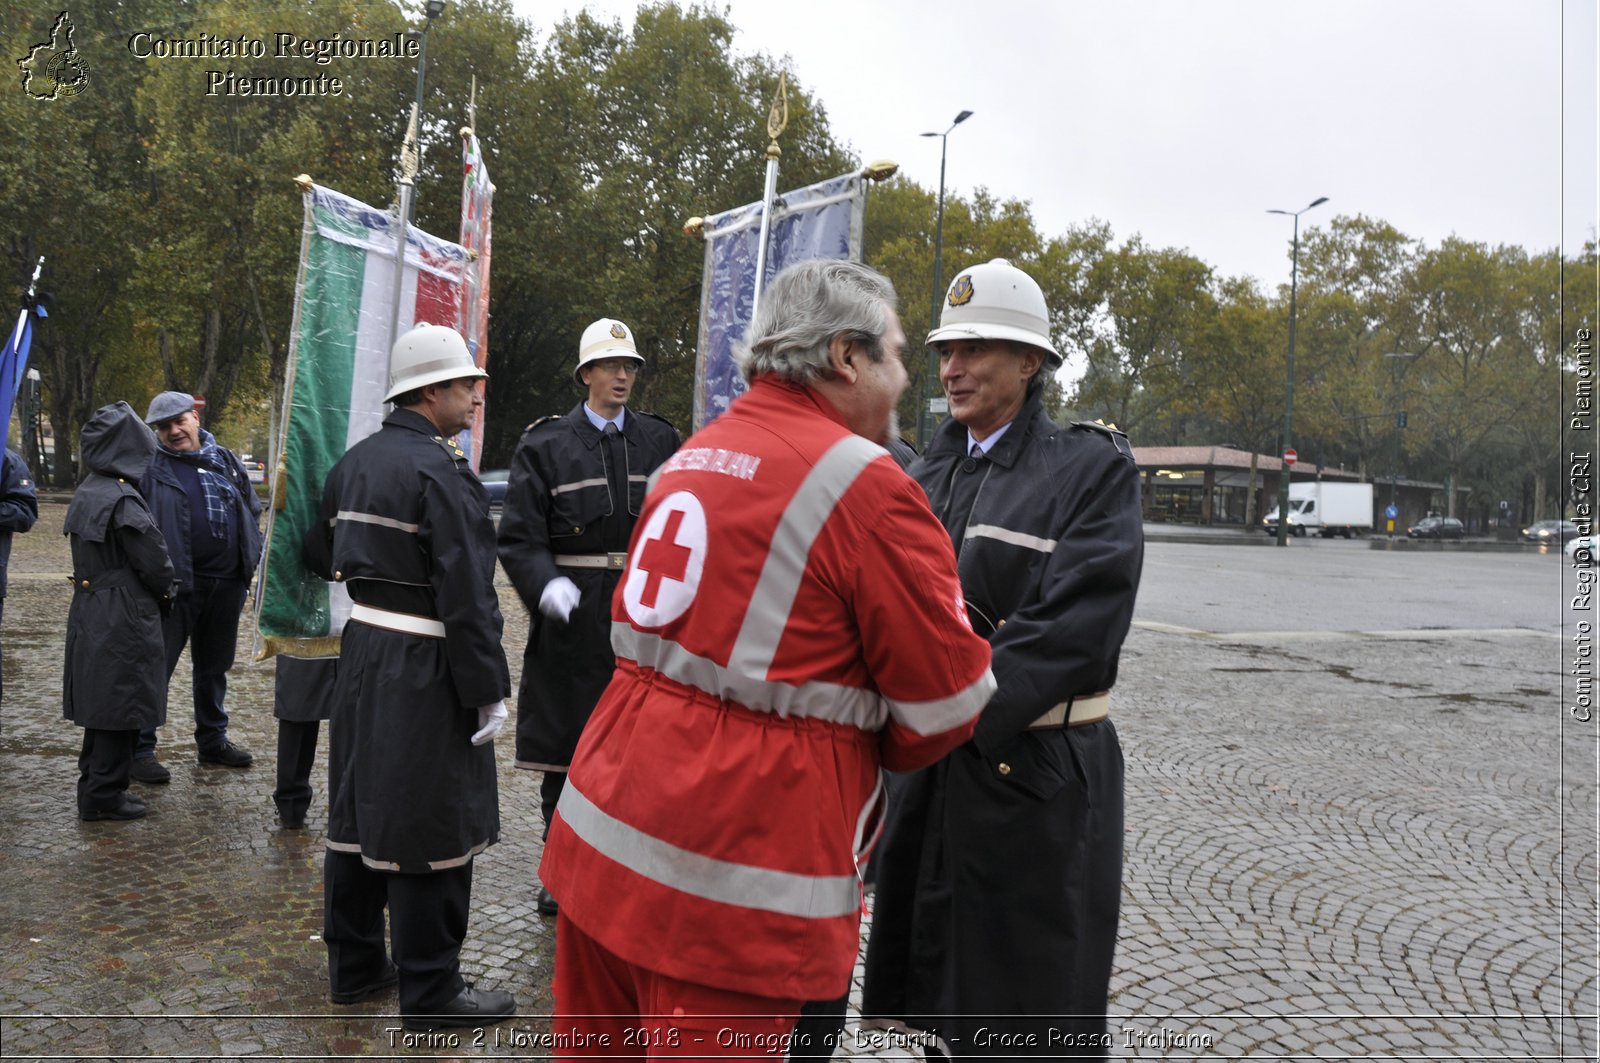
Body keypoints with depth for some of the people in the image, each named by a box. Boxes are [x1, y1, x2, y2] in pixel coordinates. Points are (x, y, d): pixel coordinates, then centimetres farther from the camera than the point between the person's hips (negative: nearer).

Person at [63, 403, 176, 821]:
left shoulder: (86, 493, 8)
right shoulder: (123, 500, -20)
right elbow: (155, 561, -17)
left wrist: (157, 593, 11)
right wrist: (165, 594, 3)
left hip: (89, 611, 9)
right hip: (122, 619, -9)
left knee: (101, 703, 18)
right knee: (119, 704, 2)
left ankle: (95, 786, 28)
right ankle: (104, 795, 10)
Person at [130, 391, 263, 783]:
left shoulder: (228, 463, 12)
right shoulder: (150, 468, -2)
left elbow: (253, 511, 19)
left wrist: (251, 560, 9)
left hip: (227, 585, 5)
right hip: (175, 584, -5)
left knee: (214, 668, 16)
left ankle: (213, 741, 28)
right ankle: (141, 749, 7)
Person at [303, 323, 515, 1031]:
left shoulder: (354, 462, 10)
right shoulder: (441, 472, -18)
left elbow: (320, 555, 20)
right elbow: (468, 595, -21)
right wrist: (487, 692, -17)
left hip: (361, 652, 9)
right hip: (424, 670, -9)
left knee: (360, 811, 17)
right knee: (428, 827, 1)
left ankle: (353, 965, 32)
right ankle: (431, 993, 12)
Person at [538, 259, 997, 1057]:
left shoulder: (692, 455, 11)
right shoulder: (866, 483, -13)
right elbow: (946, 699, -7)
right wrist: (867, 748, 13)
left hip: (602, 822, 8)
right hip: (729, 872, -8)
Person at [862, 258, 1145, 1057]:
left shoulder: (1092, 469, -8)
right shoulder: (927, 475, 10)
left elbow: (1074, 627, -19)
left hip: (1034, 774, -5)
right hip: (930, 765, 5)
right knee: (939, 994, 18)